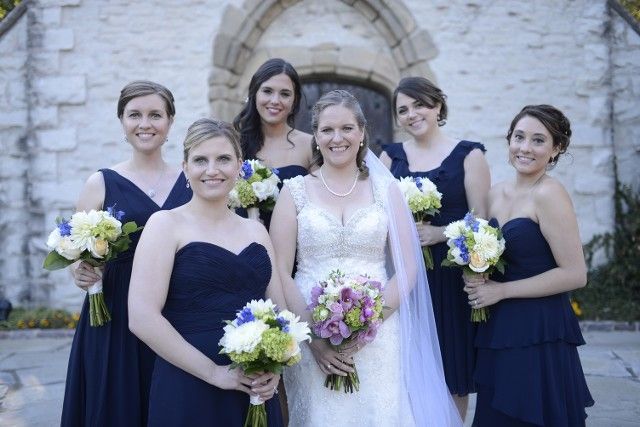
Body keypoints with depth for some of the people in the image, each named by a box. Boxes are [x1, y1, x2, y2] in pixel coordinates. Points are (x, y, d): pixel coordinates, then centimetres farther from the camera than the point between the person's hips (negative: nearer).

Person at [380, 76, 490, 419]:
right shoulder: (391, 156, 10)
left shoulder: (468, 155, 1)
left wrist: (439, 233, -17)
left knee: (452, 373, 3)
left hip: (451, 276, -2)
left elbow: (481, 219, -4)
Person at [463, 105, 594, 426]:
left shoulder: (549, 194, -13)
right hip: (498, 331, 7)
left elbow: (575, 275, -16)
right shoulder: (496, 194, 9)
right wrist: (476, 280, 0)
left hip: (539, 332, -7)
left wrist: (502, 290, -13)